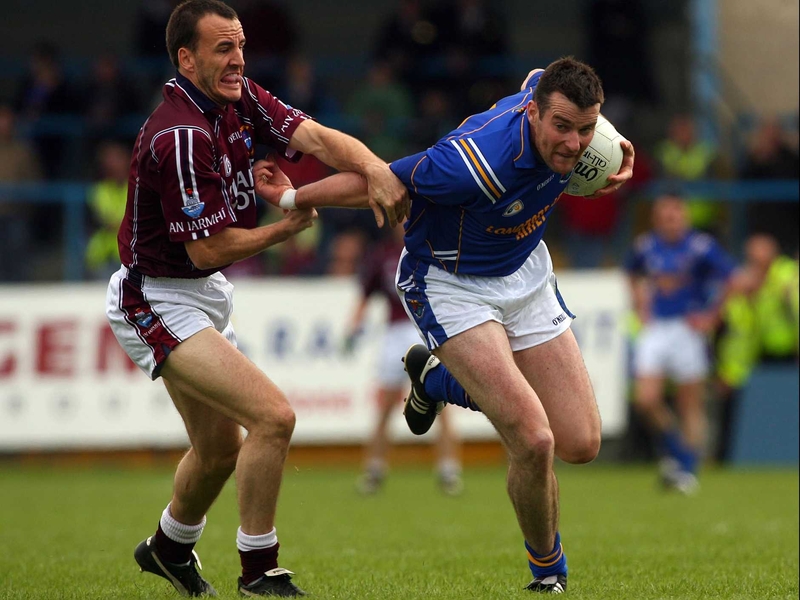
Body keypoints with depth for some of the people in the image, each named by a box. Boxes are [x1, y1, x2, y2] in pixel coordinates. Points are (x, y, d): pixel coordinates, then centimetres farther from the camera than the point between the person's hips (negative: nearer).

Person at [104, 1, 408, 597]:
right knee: (273, 416, -19)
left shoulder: (240, 101, -1)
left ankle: (169, 548, 48)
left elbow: (315, 138, -14)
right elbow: (209, 248, -23)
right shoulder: (180, 137, -27)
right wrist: (290, 227, -10)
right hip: (158, 304, -9)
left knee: (221, 445, 23)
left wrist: (376, 168, -34)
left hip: (204, 295, 10)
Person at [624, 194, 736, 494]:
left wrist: (711, 316, -5)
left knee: (690, 404, -1)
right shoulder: (645, 247, 5)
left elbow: (730, 281, -3)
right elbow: (634, 275, 26)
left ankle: (687, 469, 7)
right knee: (645, 399, -8)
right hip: (655, 327, 4)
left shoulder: (701, 247, -8)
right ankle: (672, 451, 14)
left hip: (688, 327, -4)